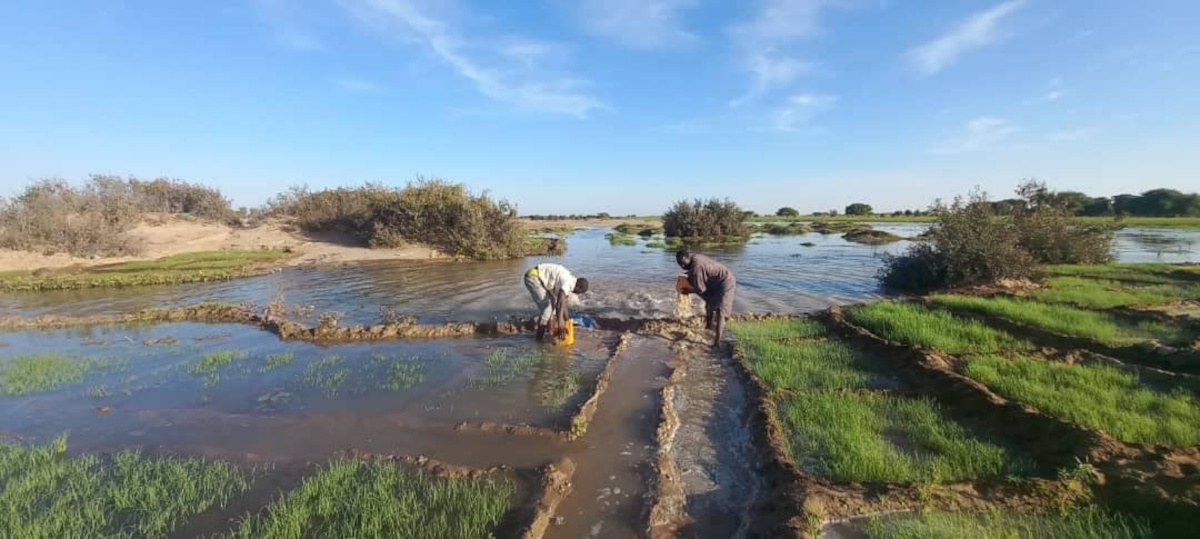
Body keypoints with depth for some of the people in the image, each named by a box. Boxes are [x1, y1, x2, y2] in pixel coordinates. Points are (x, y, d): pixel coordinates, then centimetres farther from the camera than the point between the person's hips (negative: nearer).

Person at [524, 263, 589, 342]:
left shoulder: (569, 281, 10)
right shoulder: (568, 282, -20)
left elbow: (564, 303, 17)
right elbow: (560, 300, -35)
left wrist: (567, 321, 20)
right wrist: (560, 319, -43)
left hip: (537, 277, 10)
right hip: (533, 277, -10)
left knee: (553, 302, 14)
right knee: (546, 306, -10)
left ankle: (548, 331, 20)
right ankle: (540, 335, -1)